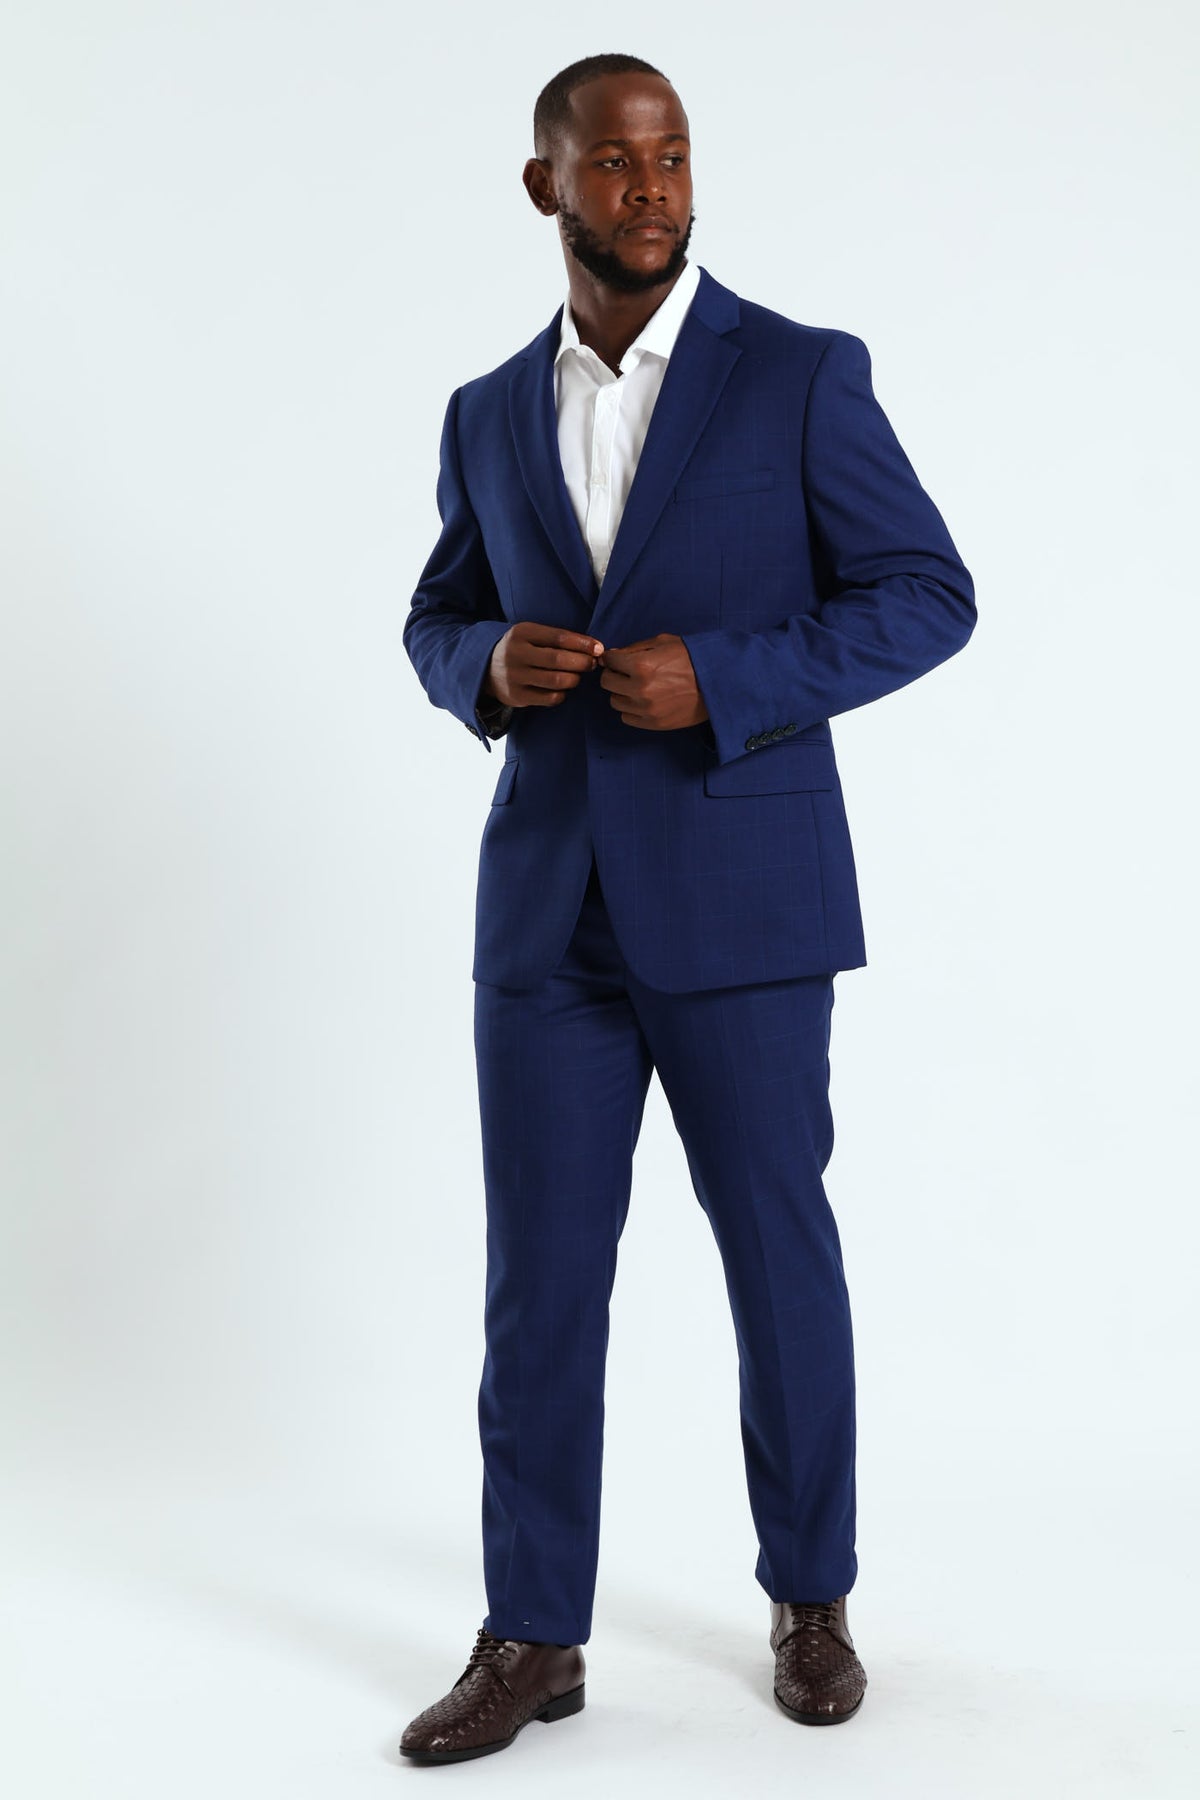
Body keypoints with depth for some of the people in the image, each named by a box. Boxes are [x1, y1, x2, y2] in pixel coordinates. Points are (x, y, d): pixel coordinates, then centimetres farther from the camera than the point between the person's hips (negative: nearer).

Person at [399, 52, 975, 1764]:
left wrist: (719, 679, -17)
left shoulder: (802, 374, -2)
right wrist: (491, 663, -5)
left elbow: (927, 595, -4)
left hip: (742, 898, -3)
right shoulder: (490, 414, 10)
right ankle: (532, 1638, 17)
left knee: (777, 1254, 8)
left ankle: (811, 1600, 27)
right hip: (549, 904, 3)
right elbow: (436, 618, 20)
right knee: (539, 1276, 5)